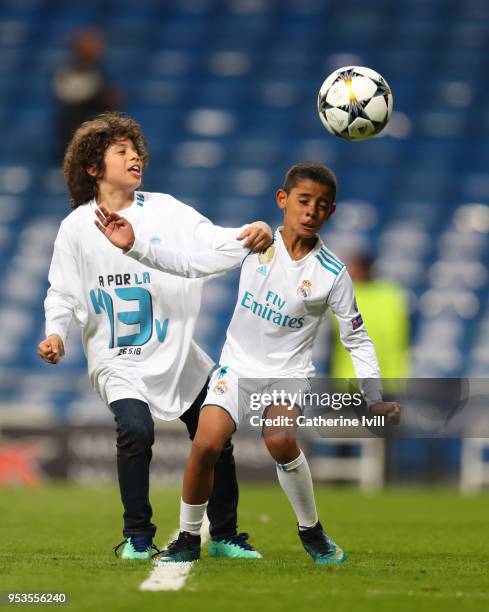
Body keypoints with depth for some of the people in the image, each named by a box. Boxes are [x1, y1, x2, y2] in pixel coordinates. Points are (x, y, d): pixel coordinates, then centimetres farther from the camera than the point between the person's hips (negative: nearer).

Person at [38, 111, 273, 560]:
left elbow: (211, 239, -16)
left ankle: (224, 536, 26)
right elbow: (63, 293, 1)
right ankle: (138, 537, -10)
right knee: (136, 429, -27)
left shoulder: (164, 210, -3)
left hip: (177, 354, 3)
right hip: (119, 361, -3)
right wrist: (56, 334, -18)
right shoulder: (77, 228, -4)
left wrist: (251, 234, -37)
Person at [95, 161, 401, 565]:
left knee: (280, 440, -30)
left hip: (289, 373, -2)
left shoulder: (332, 274, -9)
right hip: (238, 366, 2)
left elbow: (357, 340, -2)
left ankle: (311, 531, -6)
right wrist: (133, 246, -13)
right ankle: (189, 538, 2)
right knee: (205, 445, -19)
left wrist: (375, 399, -9)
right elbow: (190, 264, -2)